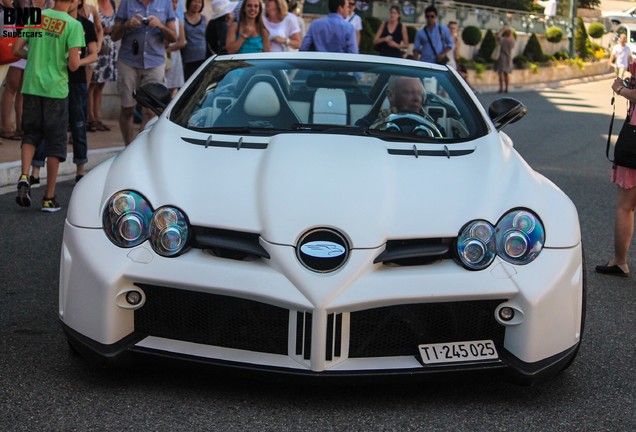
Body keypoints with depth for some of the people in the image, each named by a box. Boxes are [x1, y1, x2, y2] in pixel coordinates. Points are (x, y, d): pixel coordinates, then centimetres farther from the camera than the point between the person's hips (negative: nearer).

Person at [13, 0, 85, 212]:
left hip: (32, 86, 3)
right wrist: (77, 59, 7)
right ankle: (49, 197, 11)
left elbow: (17, 50, 3)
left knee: (30, 135, 19)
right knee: (55, 142, 7)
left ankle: (24, 177, -5)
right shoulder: (73, 25, -10)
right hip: (56, 90, -3)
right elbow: (73, 64, -16)